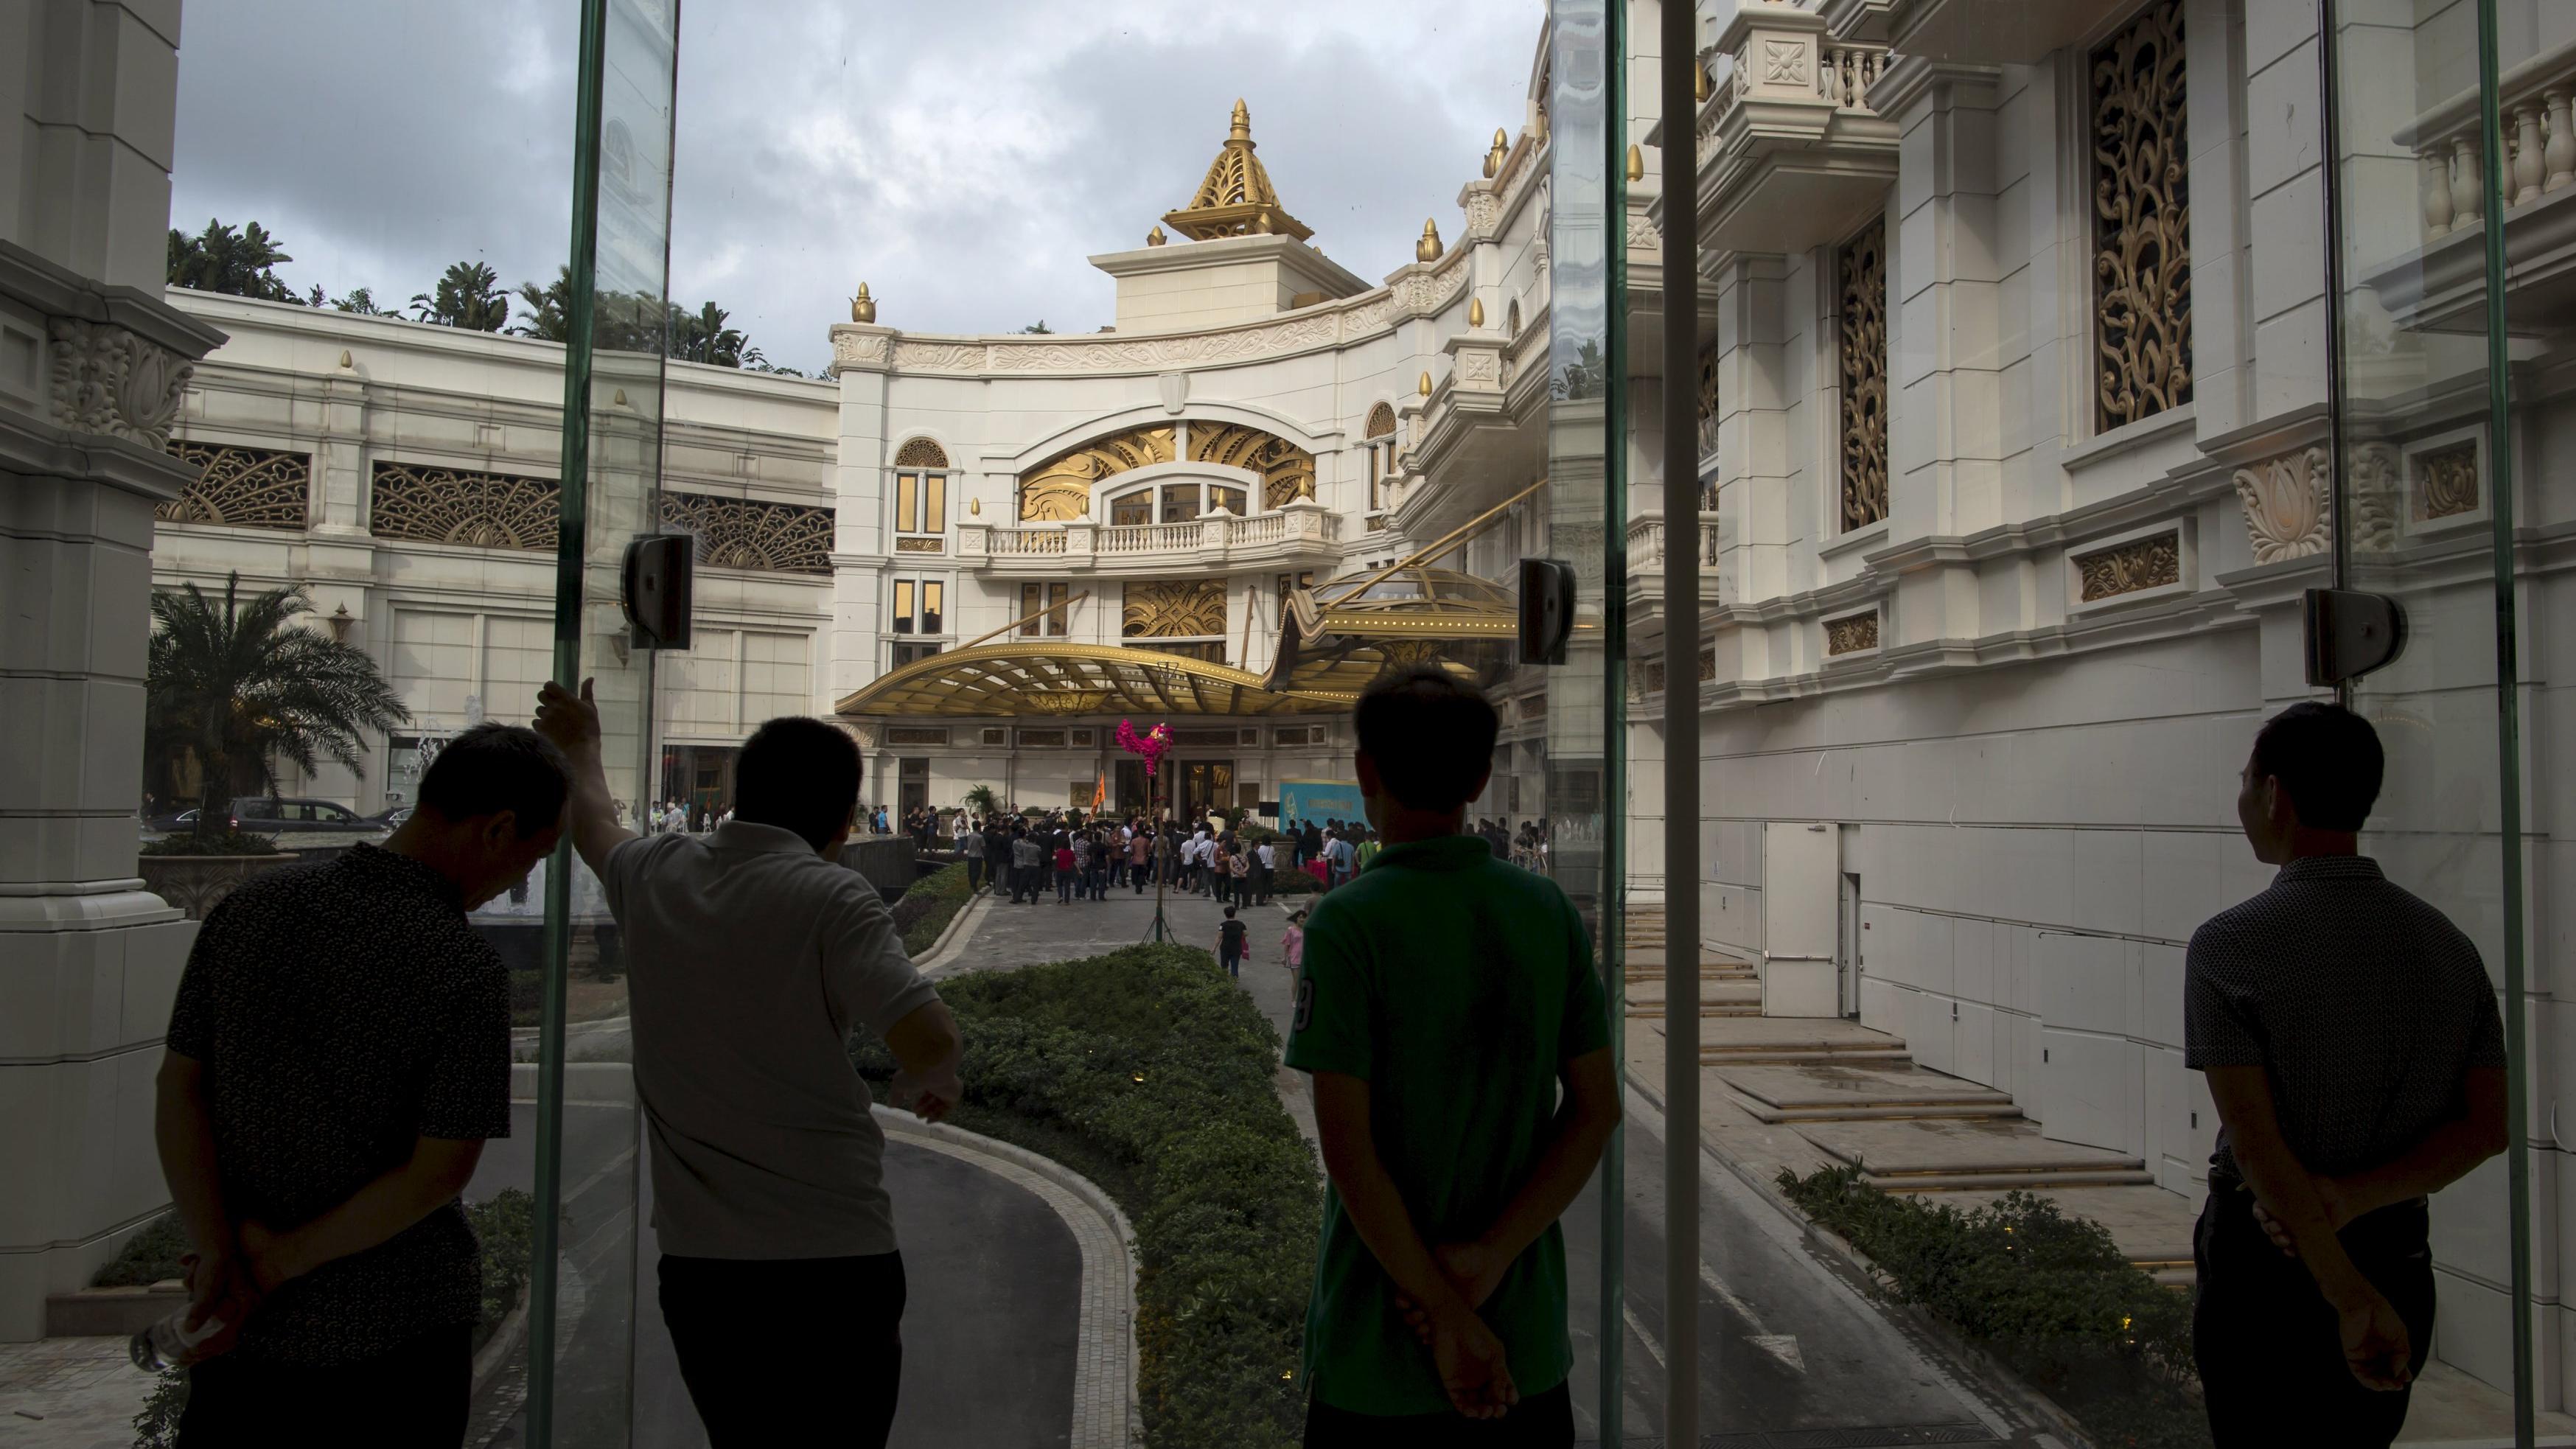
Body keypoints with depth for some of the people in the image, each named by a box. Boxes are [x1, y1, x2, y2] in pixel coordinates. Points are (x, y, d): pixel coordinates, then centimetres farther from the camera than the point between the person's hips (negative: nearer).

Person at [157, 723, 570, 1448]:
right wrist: (282, 1258, -9)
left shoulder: (247, 908, -4)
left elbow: (178, 1090, -5)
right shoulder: (468, 971, -19)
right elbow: (440, 1170, -19)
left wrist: (219, 1258, -8)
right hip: (402, 1325, -3)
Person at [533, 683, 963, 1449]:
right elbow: (928, 1042, -24)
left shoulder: (652, 877, 6)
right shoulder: (831, 899, -12)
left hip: (696, 1263, 5)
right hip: (832, 1262, -5)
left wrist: (581, 745, 51)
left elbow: (594, 825, 30)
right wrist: (928, 1085, 0)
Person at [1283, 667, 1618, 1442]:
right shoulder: (1549, 908, 0)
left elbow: (1347, 1147, -18)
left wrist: (1447, 1318, -12)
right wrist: (1490, 1256, -8)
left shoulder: (1347, 922, -14)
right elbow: (1597, 1110, -1)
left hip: (1380, 1357, -4)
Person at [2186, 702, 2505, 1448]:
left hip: (2268, 1269, -5)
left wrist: (2352, 1300, -19)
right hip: (2400, 1261, 5)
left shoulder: (2229, 946, -15)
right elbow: (2487, 1126, -3)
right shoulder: (2448, 944, 2)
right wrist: (2354, 1198, -14)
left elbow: (2255, 1140, -21)